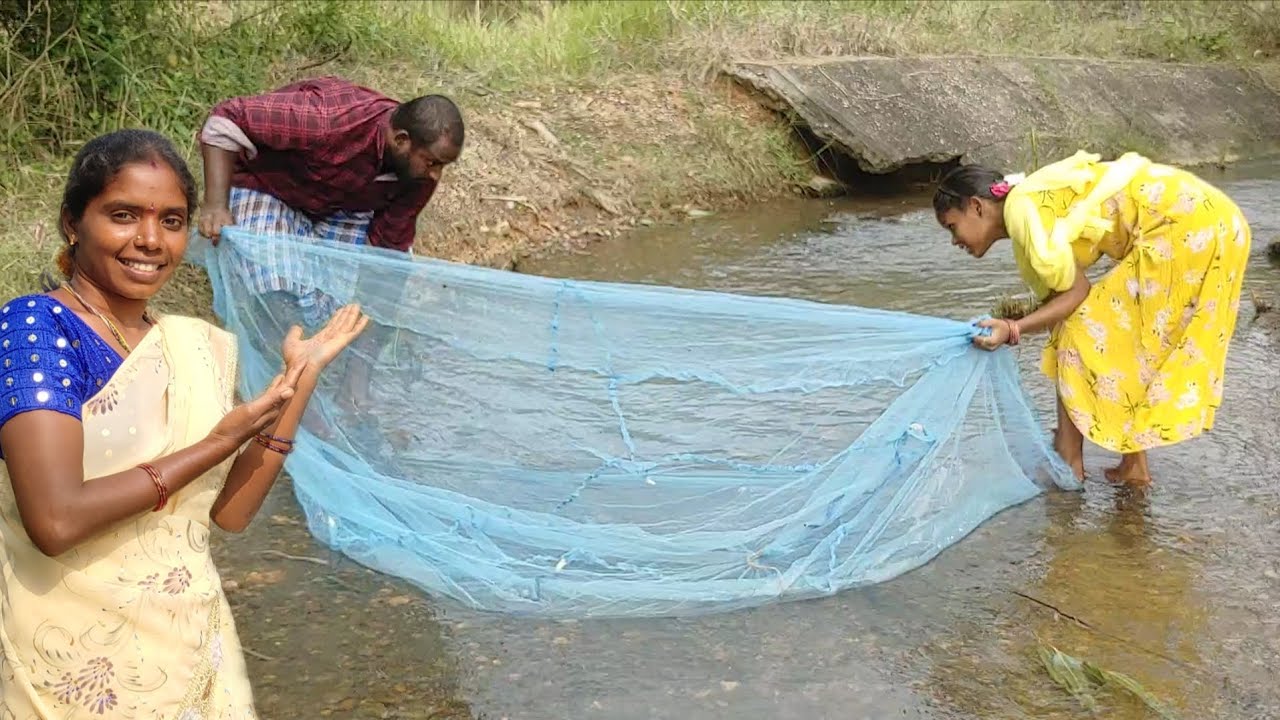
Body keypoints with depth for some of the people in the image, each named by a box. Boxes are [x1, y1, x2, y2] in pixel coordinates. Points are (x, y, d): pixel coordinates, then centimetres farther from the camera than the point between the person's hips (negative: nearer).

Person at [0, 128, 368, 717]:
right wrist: (215, 445, -17)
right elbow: (55, 521, -25)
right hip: (78, 665, -5)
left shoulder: (197, 344, 5)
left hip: (195, 645, 5)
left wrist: (299, 379, -1)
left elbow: (230, 512, 3)